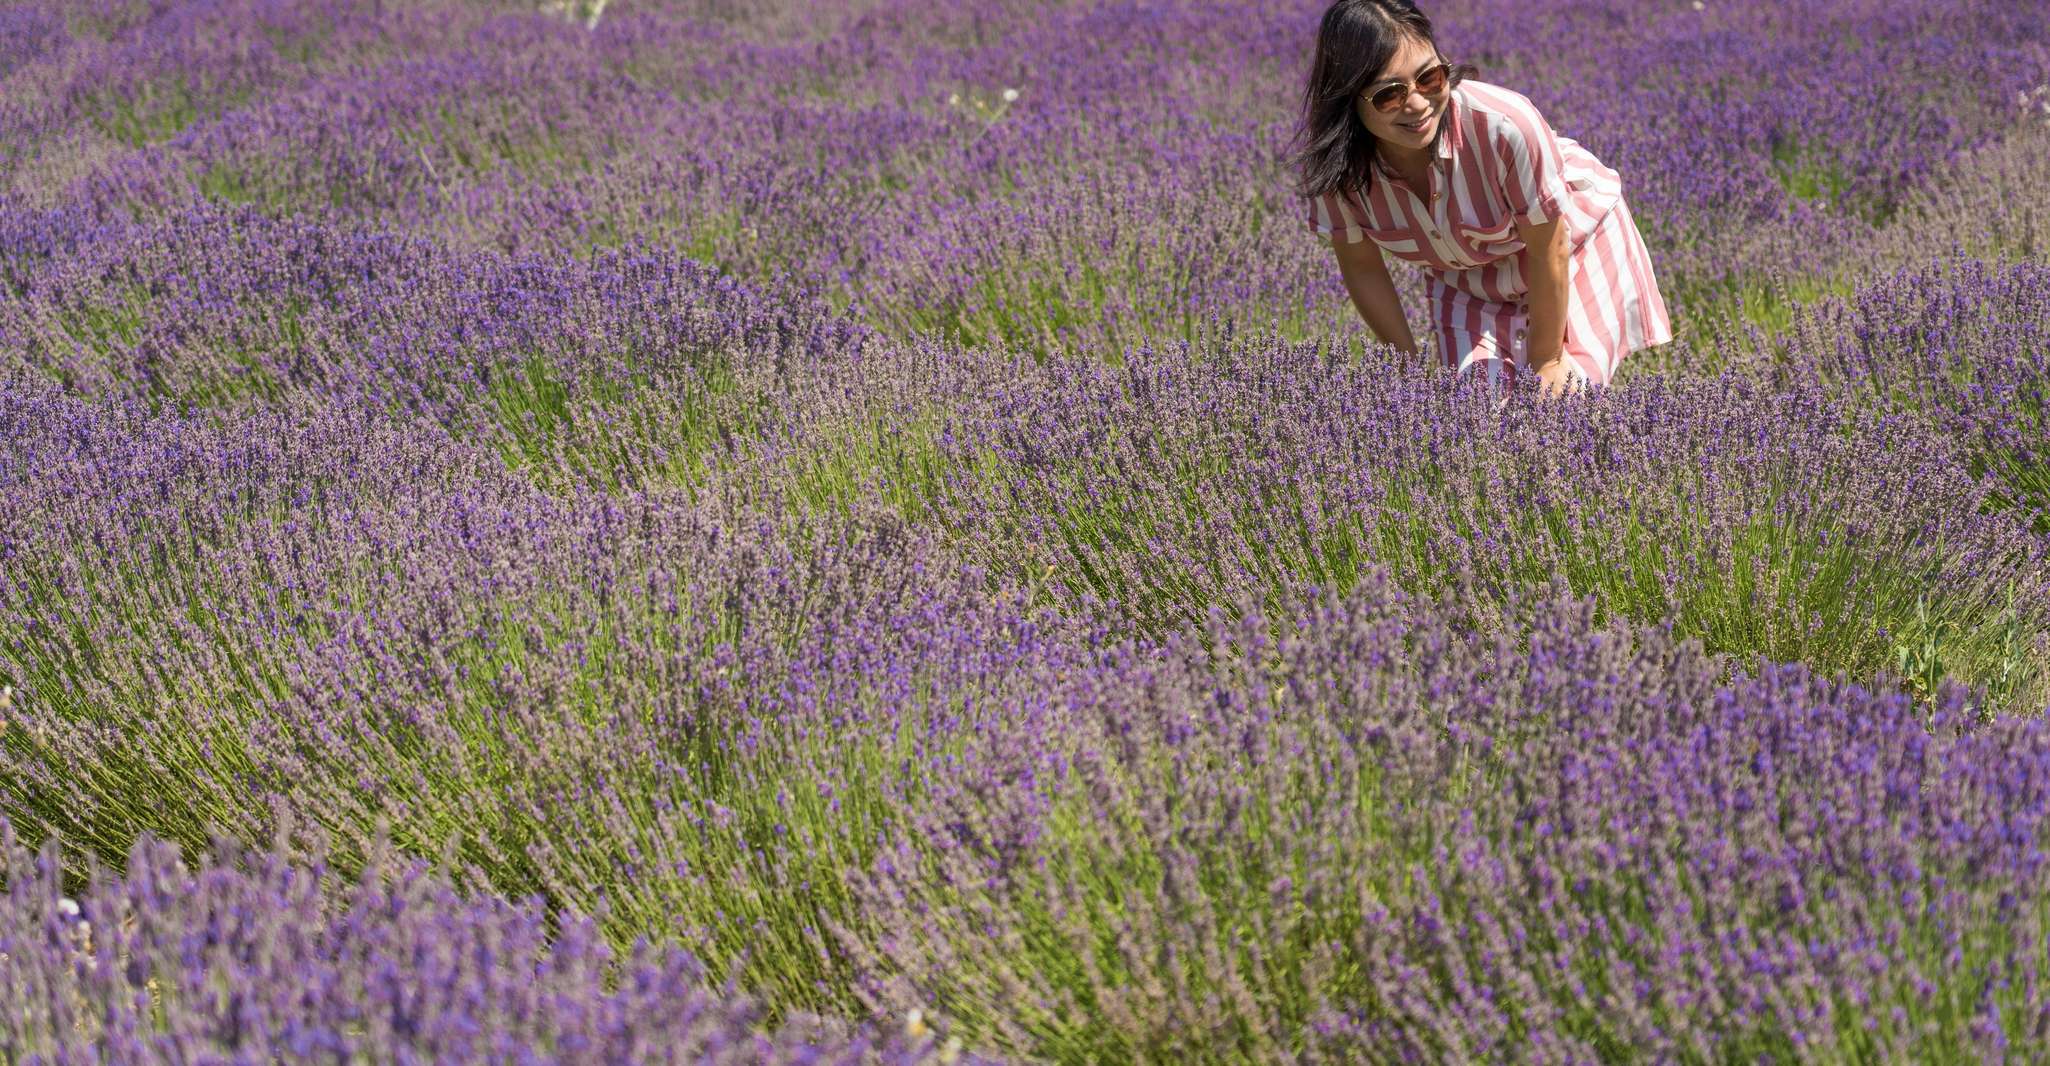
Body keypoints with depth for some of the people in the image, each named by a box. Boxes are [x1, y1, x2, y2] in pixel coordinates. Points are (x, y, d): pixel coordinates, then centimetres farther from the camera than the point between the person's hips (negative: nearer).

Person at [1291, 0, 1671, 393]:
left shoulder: (1506, 125, -40)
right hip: (1466, 277, 3)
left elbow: (1549, 250, -26)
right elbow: (1362, 266, -11)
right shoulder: (1331, 160, -29)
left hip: (1574, 236, -2)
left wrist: (1545, 361, -15)